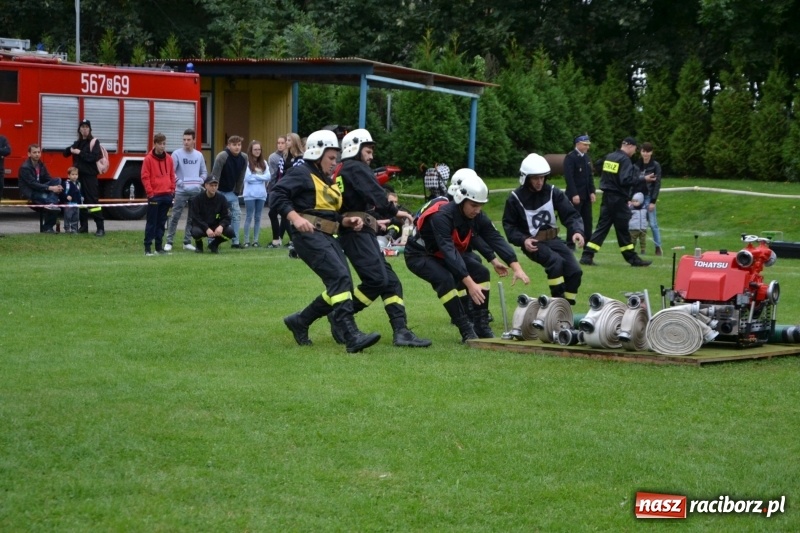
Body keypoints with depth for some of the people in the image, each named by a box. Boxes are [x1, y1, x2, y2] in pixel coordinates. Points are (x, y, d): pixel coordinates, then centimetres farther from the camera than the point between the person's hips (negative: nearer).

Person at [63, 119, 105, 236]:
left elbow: (94, 157, -16)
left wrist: (80, 153, -17)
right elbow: (65, 153, 16)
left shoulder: (93, 142, -3)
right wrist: (71, 149, -6)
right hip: (79, 175, 7)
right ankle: (83, 226, 16)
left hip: (90, 176, -7)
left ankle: (100, 228, -14)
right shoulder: (78, 143, 16)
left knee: (93, 201, -12)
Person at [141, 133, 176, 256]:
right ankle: (147, 247, 0)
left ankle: (159, 247, 15)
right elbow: (145, 177, -6)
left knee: (161, 222, 9)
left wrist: (172, 190, 7)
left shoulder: (169, 159, 10)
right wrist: (150, 192, -11)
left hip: (167, 195, 5)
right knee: (151, 222, -3)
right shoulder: (148, 159, -5)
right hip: (154, 196, -5)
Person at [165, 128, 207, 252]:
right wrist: (179, 182, -16)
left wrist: (200, 181, 0)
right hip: (181, 191, -4)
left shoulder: (199, 155, 10)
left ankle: (187, 242, 14)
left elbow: (204, 172, 18)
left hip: (196, 191, 4)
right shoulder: (177, 154, -3)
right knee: (175, 216, -5)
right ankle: (169, 242, -1)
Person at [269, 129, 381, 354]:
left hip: (327, 237, 10)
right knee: (340, 278, -22)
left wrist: (348, 220, 7)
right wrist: (295, 218, -26)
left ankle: (299, 321, 20)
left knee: (341, 287, 4)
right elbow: (277, 196, -14)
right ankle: (352, 337, -28)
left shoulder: (328, 181, 25)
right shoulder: (301, 174, -3)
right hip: (309, 235, -10)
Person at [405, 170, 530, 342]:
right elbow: (449, 252, -42)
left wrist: (516, 267, -29)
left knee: (481, 272, -9)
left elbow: (496, 240, -17)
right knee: (445, 279, -33)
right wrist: (470, 284, -48)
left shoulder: (477, 217, -13)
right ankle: (466, 330, -25)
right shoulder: (441, 216, -36)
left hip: (447, 253, 7)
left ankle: (481, 326, -3)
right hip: (419, 255, -7)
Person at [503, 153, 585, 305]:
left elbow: (570, 215, -6)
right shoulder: (515, 198, -8)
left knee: (575, 271, -10)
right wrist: (522, 240, -19)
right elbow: (509, 225, -1)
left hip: (553, 239, 4)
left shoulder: (553, 192, -3)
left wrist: (577, 231, -27)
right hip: (532, 243, -4)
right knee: (556, 261, -31)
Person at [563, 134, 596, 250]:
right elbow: (569, 177, -17)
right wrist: (574, 194, -21)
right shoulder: (570, 157, -11)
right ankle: (570, 244, 3)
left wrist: (592, 192, 7)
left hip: (586, 195, 7)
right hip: (575, 195, -7)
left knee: (588, 220, 7)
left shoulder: (586, 157, 13)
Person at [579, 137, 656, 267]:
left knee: (602, 227, 7)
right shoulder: (625, 160, -14)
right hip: (618, 199, -7)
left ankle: (587, 256, -2)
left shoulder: (609, 157, 11)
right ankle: (632, 258, 12)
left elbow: (603, 176, 19)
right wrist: (644, 179, -16)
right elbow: (626, 180, -22)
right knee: (623, 229, 1)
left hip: (607, 197, 7)